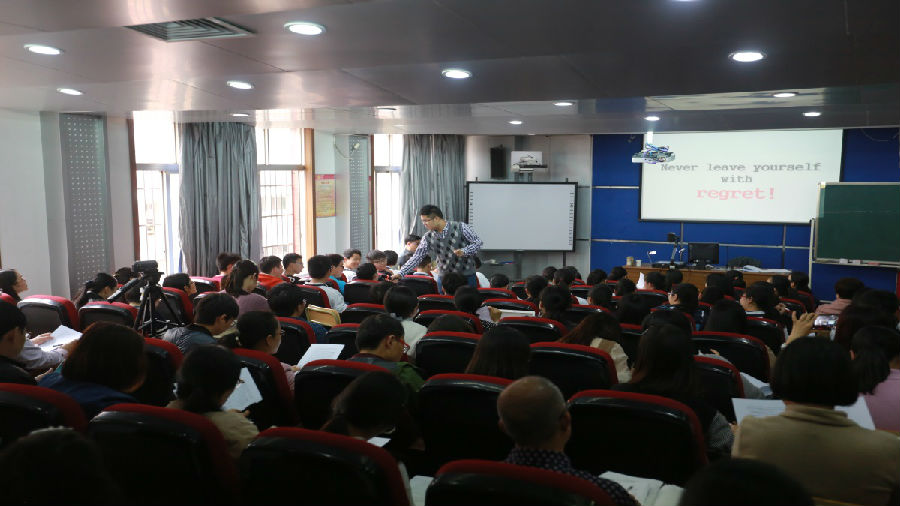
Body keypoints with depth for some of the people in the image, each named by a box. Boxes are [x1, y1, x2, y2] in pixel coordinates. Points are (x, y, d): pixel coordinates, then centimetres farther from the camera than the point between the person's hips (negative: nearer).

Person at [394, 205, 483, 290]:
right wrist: (401, 273, -10)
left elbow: (478, 243, -4)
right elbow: (416, 257, 0)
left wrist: (464, 251, -22)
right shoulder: (428, 238, 0)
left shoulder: (461, 227, -9)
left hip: (467, 277, -2)